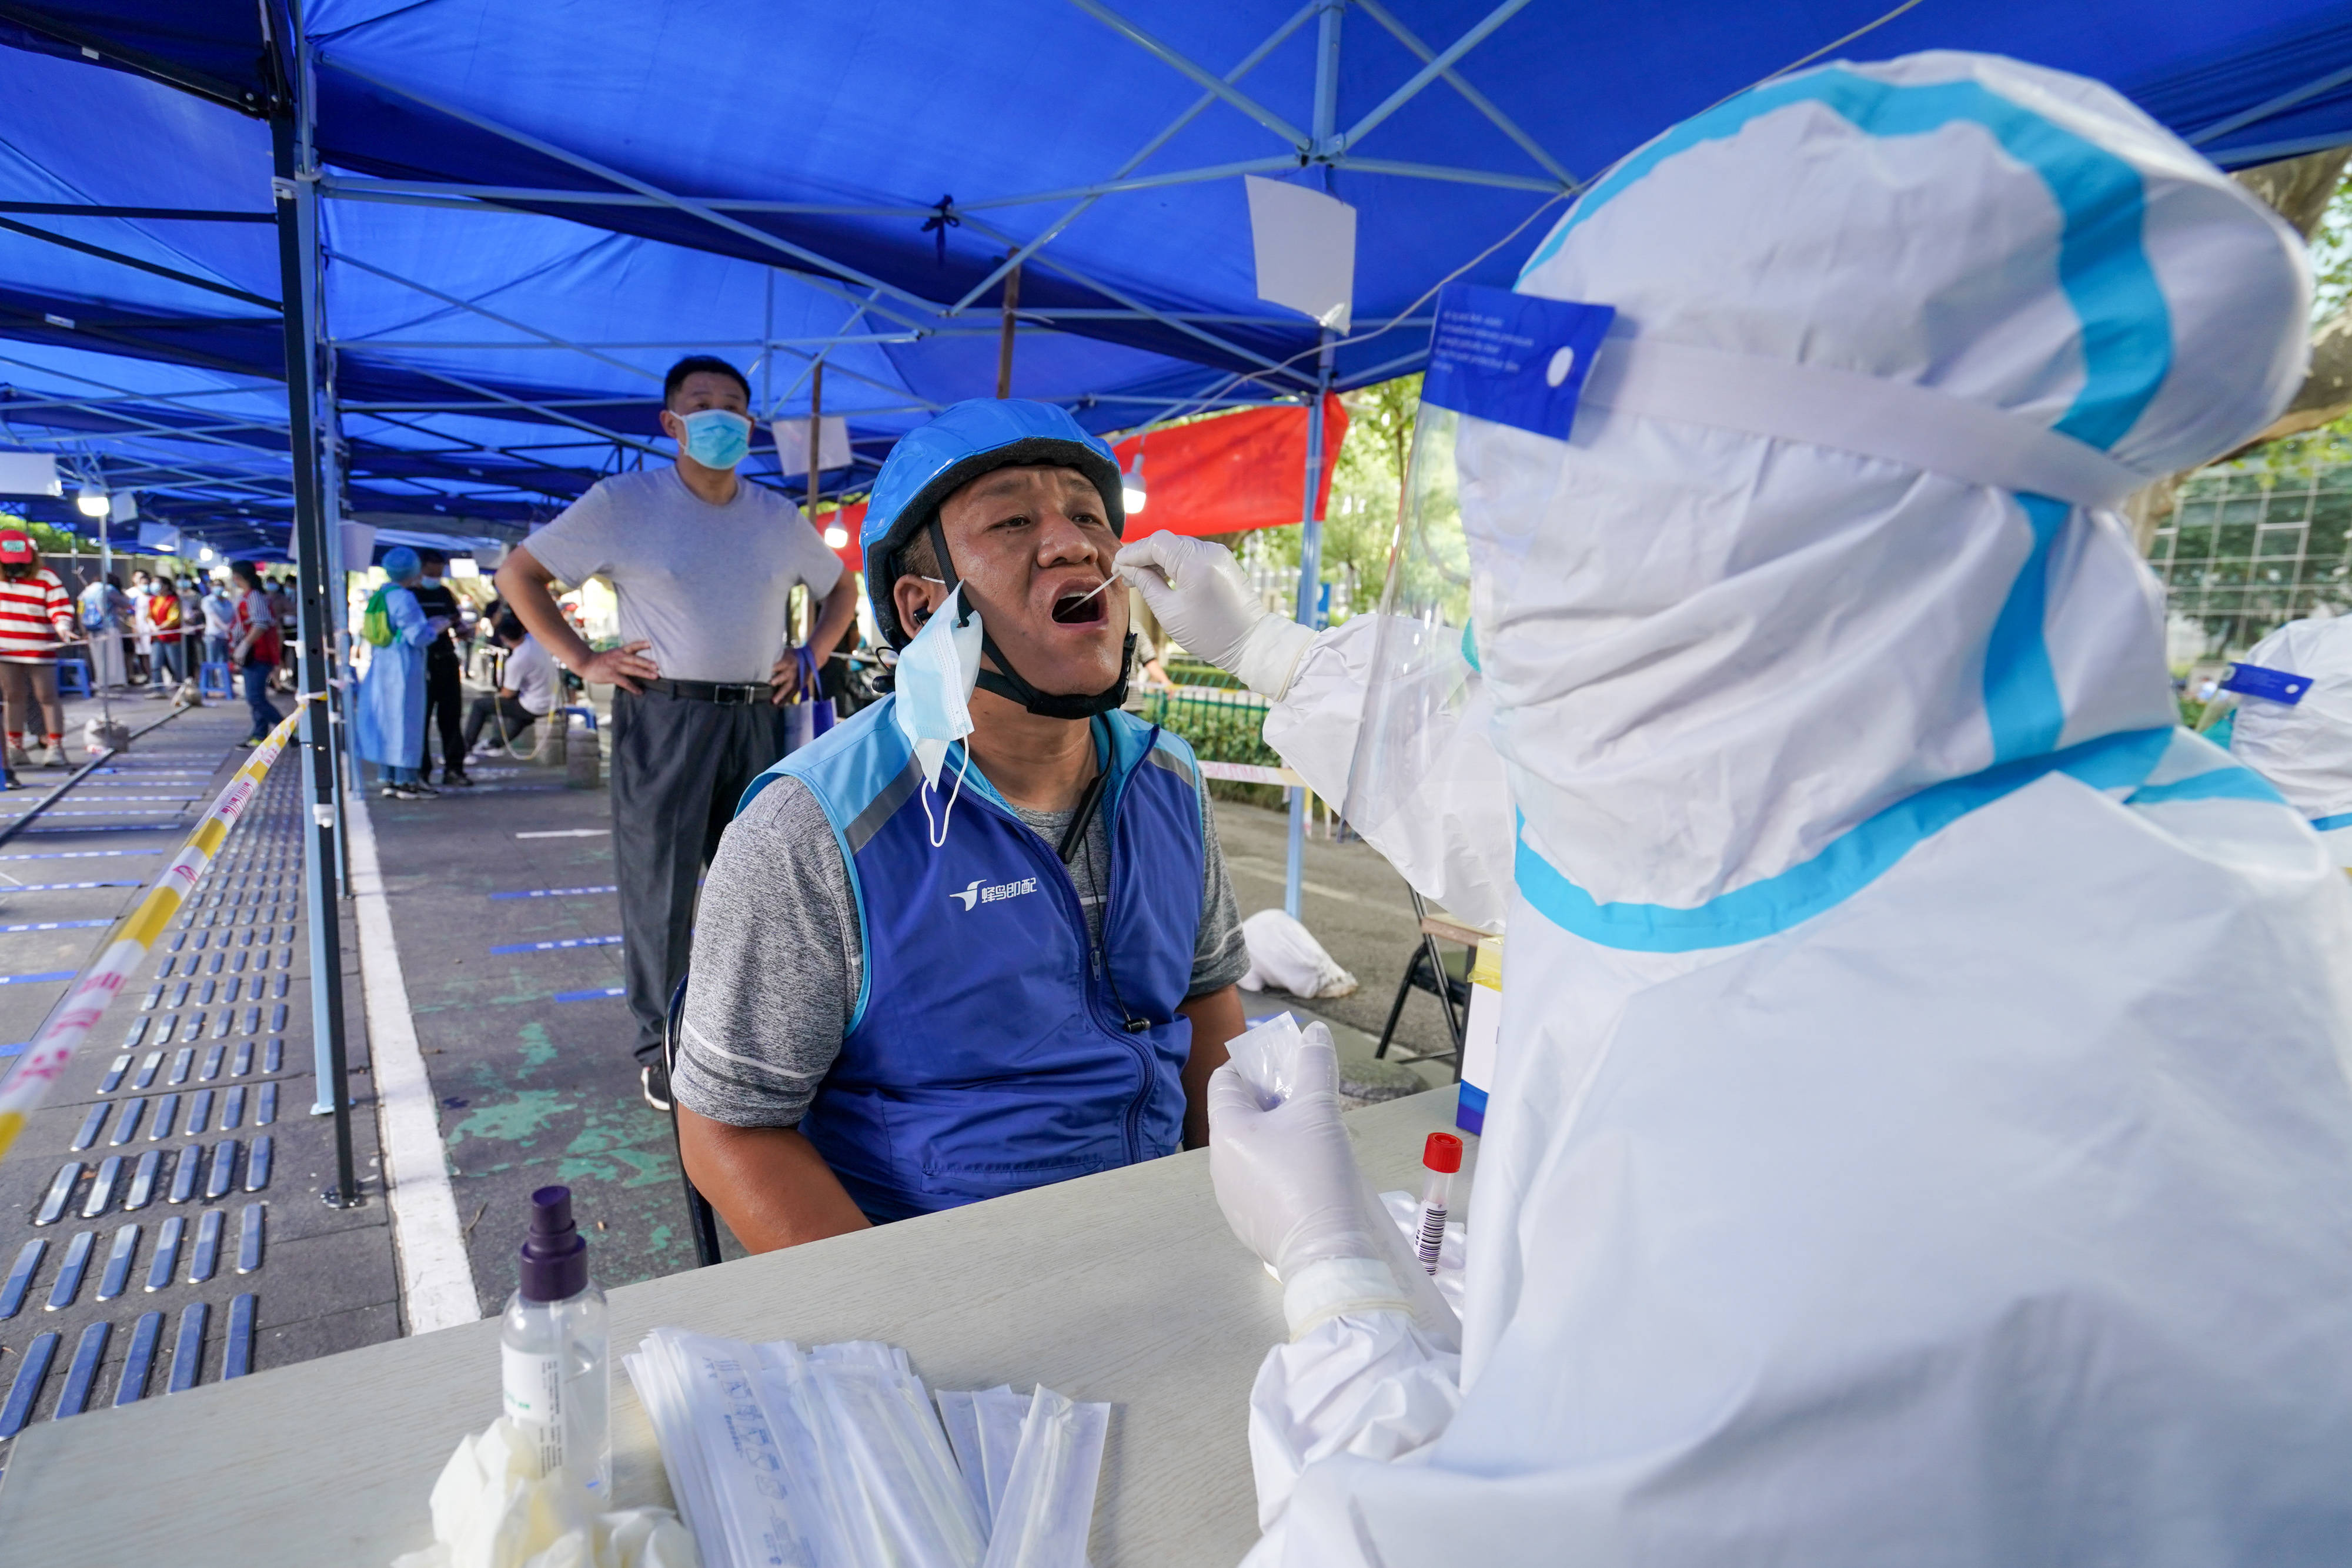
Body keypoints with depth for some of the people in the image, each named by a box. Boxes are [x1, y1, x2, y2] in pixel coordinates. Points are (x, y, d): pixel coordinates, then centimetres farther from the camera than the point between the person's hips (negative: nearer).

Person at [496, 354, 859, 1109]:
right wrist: (581, 659, -5)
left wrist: (811, 657, 8)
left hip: (756, 720, 4)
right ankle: (659, 1046, 17)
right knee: (659, 890, 2)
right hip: (663, 719, -3)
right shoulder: (623, 502, -1)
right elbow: (518, 572, 3)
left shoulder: (780, 518, 10)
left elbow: (840, 589, 23)